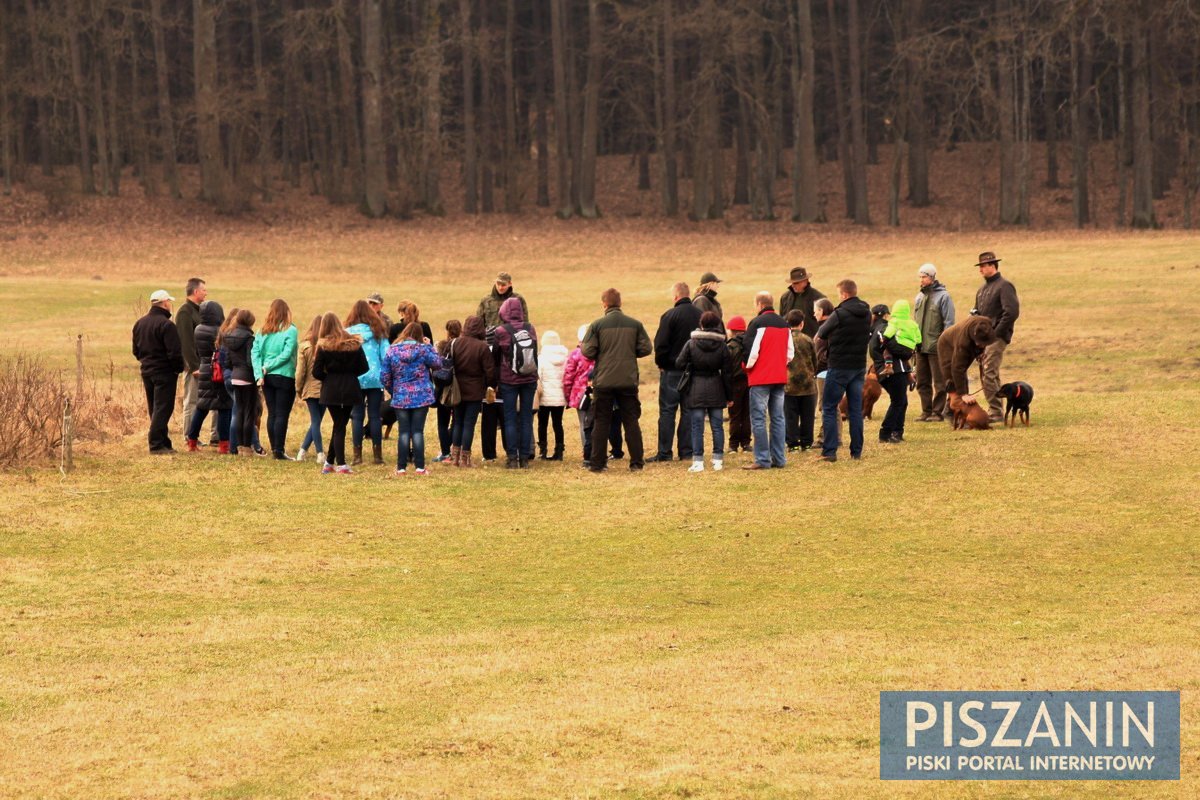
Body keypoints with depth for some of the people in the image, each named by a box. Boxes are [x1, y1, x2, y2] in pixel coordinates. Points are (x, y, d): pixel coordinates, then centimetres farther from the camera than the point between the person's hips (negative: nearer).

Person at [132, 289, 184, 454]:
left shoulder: (140, 323, 11)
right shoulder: (166, 325, -17)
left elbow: (136, 350, 18)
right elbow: (174, 352, -19)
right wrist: (178, 368, -5)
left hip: (146, 371, 8)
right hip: (164, 372, -8)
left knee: (154, 409, 14)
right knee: (162, 409, -6)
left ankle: (163, 443, 17)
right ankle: (156, 444, -11)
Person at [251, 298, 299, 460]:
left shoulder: (262, 331, 6)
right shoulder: (290, 330, -7)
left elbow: (255, 353, -1)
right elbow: (286, 354, -14)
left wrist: (259, 373, -7)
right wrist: (268, 366, -9)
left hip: (267, 378, 4)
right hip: (285, 377, -4)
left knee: (272, 414, 11)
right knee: (282, 415, -2)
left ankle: (274, 449, 13)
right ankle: (279, 451, -6)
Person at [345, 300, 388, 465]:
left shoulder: (347, 333, 0)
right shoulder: (378, 332, 3)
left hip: (355, 379, -1)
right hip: (375, 378, 1)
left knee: (357, 416, 3)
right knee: (375, 416, 5)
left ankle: (357, 455, 0)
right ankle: (377, 454, 4)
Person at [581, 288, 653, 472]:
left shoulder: (597, 325, -7)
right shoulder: (635, 324, 0)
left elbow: (588, 351, -10)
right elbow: (646, 348, 1)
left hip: (603, 381, -1)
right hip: (628, 380, 1)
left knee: (601, 423, 6)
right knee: (631, 422, 9)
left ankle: (597, 463, 5)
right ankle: (636, 462, 7)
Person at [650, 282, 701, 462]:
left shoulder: (670, 315, -13)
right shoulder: (701, 315, 2)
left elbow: (661, 344, -14)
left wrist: (661, 364, 2)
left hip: (672, 371, -5)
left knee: (667, 411, 0)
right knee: (689, 410, 10)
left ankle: (664, 452, -2)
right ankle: (687, 450, 9)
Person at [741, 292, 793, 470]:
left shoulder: (757, 323, -12)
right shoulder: (783, 324, 11)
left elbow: (751, 351, -15)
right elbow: (790, 352, 12)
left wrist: (747, 367, 2)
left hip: (761, 378, -7)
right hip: (780, 378, 7)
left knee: (758, 419, -3)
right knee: (778, 418, 11)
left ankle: (762, 459, -6)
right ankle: (779, 458, 11)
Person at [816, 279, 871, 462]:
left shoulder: (840, 314, -16)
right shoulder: (867, 314, 4)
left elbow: (822, 333, -4)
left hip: (839, 366, -6)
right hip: (859, 366, 6)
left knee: (829, 408, 1)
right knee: (855, 409, 10)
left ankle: (829, 451, -5)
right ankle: (857, 451, 10)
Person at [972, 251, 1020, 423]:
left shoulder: (1004, 286, -8)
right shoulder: (982, 289, 20)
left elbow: (1012, 312, -18)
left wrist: (997, 332, -17)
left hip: (996, 338, -9)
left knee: (989, 374, -15)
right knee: (984, 375, 9)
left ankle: (996, 412, -13)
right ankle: (995, 410, 16)